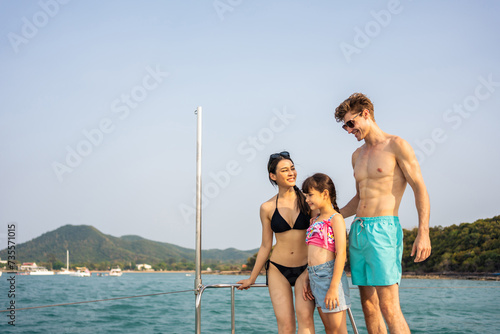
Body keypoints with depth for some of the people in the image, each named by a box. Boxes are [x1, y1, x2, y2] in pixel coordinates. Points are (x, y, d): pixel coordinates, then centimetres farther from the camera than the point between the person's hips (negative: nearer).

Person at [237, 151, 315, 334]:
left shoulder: (307, 200, -1)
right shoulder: (267, 208, 1)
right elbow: (265, 246, 10)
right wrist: (252, 278, 14)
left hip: (306, 269, -1)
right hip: (278, 270, 1)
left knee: (305, 315, -23)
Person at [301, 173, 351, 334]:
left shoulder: (336, 219, -7)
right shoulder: (314, 220, 16)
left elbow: (341, 254, -14)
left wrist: (333, 287, -18)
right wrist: (308, 281, 13)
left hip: (329, 274, -8)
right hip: (314, 277, 8)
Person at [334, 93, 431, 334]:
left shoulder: (396, 145, -2)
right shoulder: (357, 155, 19)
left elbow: (420, 189, -7)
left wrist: (423, 233, -17)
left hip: (384, 229, -7)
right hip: (357, 230, 7)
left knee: (389, 307, -12)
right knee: (368, 306, 6)